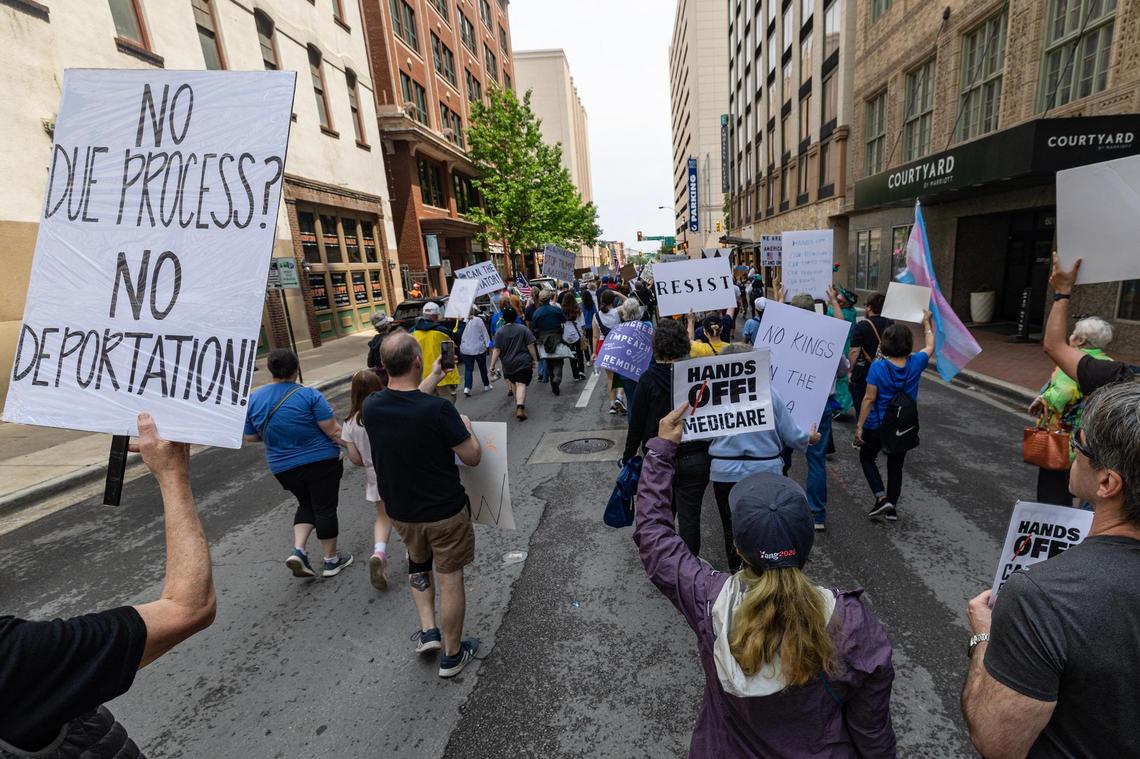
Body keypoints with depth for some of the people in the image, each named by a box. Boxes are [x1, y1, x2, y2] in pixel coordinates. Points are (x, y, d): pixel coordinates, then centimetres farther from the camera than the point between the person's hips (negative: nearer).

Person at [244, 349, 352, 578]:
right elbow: (333, 431, -17)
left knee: (306, 505, 25)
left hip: (283, 468, 5)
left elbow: (250, 437, 7)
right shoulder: (309, 394, -15)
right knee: (325, 508, 8)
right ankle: (331, 560, 20)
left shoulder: (252, 399, -1)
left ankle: (298, 551, 9)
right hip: (321, 461, -4)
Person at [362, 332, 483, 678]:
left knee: (418, 562, 32)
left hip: (400, 511, 5)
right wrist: (466, 426, 2)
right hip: (445, 511, -4)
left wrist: (433, 379, 20)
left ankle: (427, 630, 30)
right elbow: (472, 458, -16)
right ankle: (452, 655, 31)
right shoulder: (439, 409, -28)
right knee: (450, 579, 14)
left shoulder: (371, 406, -12)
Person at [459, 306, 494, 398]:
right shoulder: (478, 320, -10)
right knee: (483, 368, 16)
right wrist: (487, 344, 2)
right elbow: (484, 333, -5)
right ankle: (486, 385, 29)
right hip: (479, 349, -1)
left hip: (465, 350, 1)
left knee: (468, 369, 7)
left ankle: (467, 388, -8)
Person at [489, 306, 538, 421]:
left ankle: (518, 404, 32)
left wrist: (492, 365, -3)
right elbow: (530, 346, -3)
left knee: (513, 383, 20)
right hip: (523, 362, -2)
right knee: (521, 385, -8)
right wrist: (535, 359, 5)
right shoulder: (523, 329, -3)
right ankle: (520, 407, -24)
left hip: (508, 364, 2)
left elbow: (497, 350, -7)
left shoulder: (499, 332, -3)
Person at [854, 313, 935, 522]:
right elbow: (930, 346, 15)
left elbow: (869, 398, -18)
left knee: (867, 458, 18)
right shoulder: (916, 363, -8)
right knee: (896, 466, 19)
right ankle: (892, 508, 27)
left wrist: (859, 425, -13)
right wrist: (927, 323, 28)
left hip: (877, 426, -3)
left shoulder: (878, 367, -19)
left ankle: (881, 497, 3)